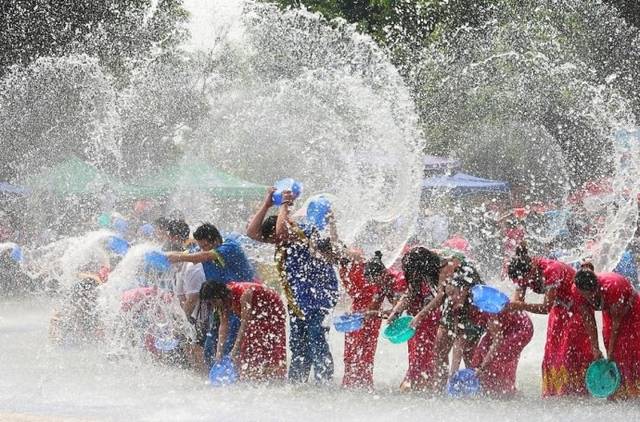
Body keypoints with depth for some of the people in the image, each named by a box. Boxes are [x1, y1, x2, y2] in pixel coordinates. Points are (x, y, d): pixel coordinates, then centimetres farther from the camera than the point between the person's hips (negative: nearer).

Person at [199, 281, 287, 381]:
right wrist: (219, 351, -16)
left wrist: (235, 350, -37)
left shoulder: (244, 294, -37)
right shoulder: (223, 301, -14)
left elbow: (245, 324, -37)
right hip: (256, 316, 8)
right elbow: (224, 325, -10)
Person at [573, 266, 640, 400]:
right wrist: (595, 349, -17)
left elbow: (617, 321, -31)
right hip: (610, 312, 5)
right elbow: (589, 322, -16)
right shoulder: (577, 291, -26)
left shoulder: (613, 287, -41)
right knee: (614, 357, -3)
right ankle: (618, 394, 0)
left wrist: (611, 350, -26)